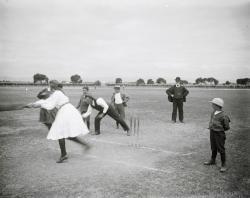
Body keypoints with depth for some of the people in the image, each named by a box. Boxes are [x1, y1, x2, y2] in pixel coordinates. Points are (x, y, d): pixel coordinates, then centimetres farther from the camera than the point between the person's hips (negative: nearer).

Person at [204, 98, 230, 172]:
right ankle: (212, 160, 41)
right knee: (213, 148, 23)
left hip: (219, 134, -7)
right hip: (212, 132, 7)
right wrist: (211, 127, 7)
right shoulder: (213, 112, 0)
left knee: (221, 149, 2)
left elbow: (227, 127, -12)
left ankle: (223, 165, 15)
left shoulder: (223, 116, -22)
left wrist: (219, 130, -6)